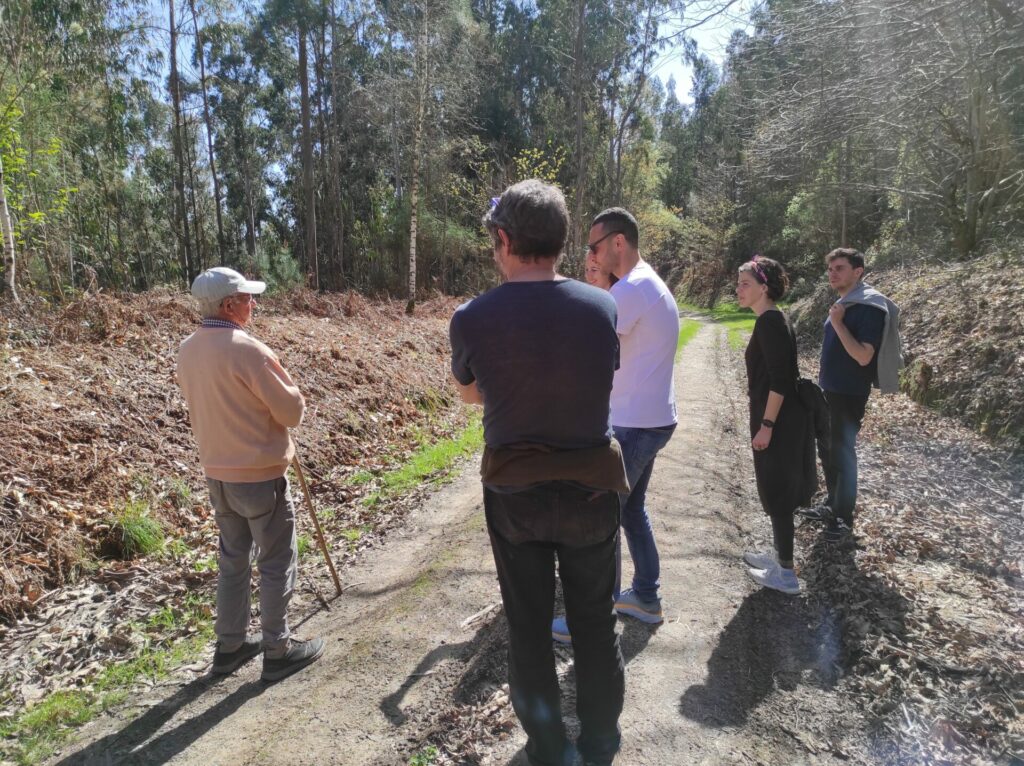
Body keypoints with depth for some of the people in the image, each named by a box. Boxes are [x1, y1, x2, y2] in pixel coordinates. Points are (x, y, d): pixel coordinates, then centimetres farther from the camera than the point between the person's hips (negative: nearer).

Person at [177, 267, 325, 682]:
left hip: (217, 473, 8)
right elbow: (292, 410, -16)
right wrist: (291, 400, 4)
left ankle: (230, 645, 32)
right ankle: (278, 650, 20)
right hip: (260, 474, -7)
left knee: (233, 560, 20)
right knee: (276, 564, 8)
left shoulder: (187, 350, 2)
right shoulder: (247, 349, -22)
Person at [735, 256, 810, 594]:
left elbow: (780, 380, -22)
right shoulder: (771, 320, 13)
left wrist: (766, 425, -21)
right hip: (777, 419, 10)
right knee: (775, 490, 18)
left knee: (776, 492, -1)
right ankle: (779, 555, 32)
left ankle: (786, 573, 10)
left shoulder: (771, 322, -17)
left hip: (777, 422, -10)